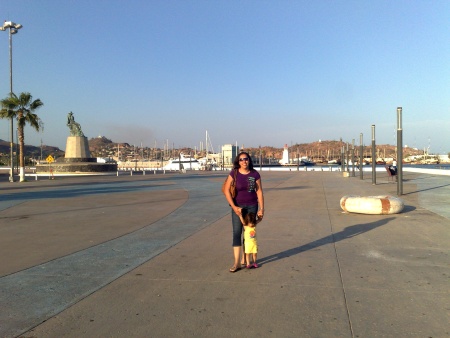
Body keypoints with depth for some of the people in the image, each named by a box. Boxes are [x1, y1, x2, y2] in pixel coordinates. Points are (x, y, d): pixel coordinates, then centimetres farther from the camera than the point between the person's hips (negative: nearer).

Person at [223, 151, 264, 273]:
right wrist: (234, 207, -14)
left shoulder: (255, 174, -5)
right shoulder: (234, 173, -7)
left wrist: (261, 209, -3)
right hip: (237, 207, -1)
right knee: (236, 233, -6)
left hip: (252, 206, 1)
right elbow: (226, 191, -8)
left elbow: (259, 192, -1)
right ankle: (236, 263, -3)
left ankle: (244, 260, 18)